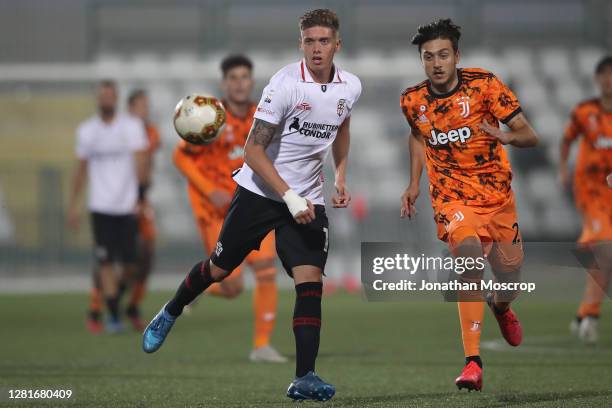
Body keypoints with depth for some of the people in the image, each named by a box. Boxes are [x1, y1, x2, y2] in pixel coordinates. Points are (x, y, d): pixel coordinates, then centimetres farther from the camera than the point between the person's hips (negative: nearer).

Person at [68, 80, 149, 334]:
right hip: (100, 206, 1)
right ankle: (113, 316, -1)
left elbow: (140, 161, -6)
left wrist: (140, 196, -15)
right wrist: (73, 205, 15)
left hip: (128, 205, -1)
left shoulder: (132, 126, 1)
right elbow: (81, 170, 16)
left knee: (130, 264, 0)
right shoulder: (86, 130, 9)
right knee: (105, 263, -7)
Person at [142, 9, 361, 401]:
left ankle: (305, 377, -12)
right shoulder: (286, 84, -20)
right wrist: (289, 197, -24)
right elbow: (253, 151, -18)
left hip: (308, 200, 3)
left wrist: (341, 178, 13)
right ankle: (169, 315, 38)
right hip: (259, 191, -3)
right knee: (219, 268, 9)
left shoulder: (350, 87, -2)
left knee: (311, 281, -11)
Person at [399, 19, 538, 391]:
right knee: (469, 254, -28)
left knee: (509, 276, 1)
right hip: (451, 195, -1)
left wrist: (507, 136, -35)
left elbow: (530, 135, -13)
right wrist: (414, 184, 11)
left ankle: (500, 307, 44)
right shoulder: (413, 100, -3)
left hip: (497, 191, 1)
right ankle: (473, 361, -30)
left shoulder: (484, 85, -12)